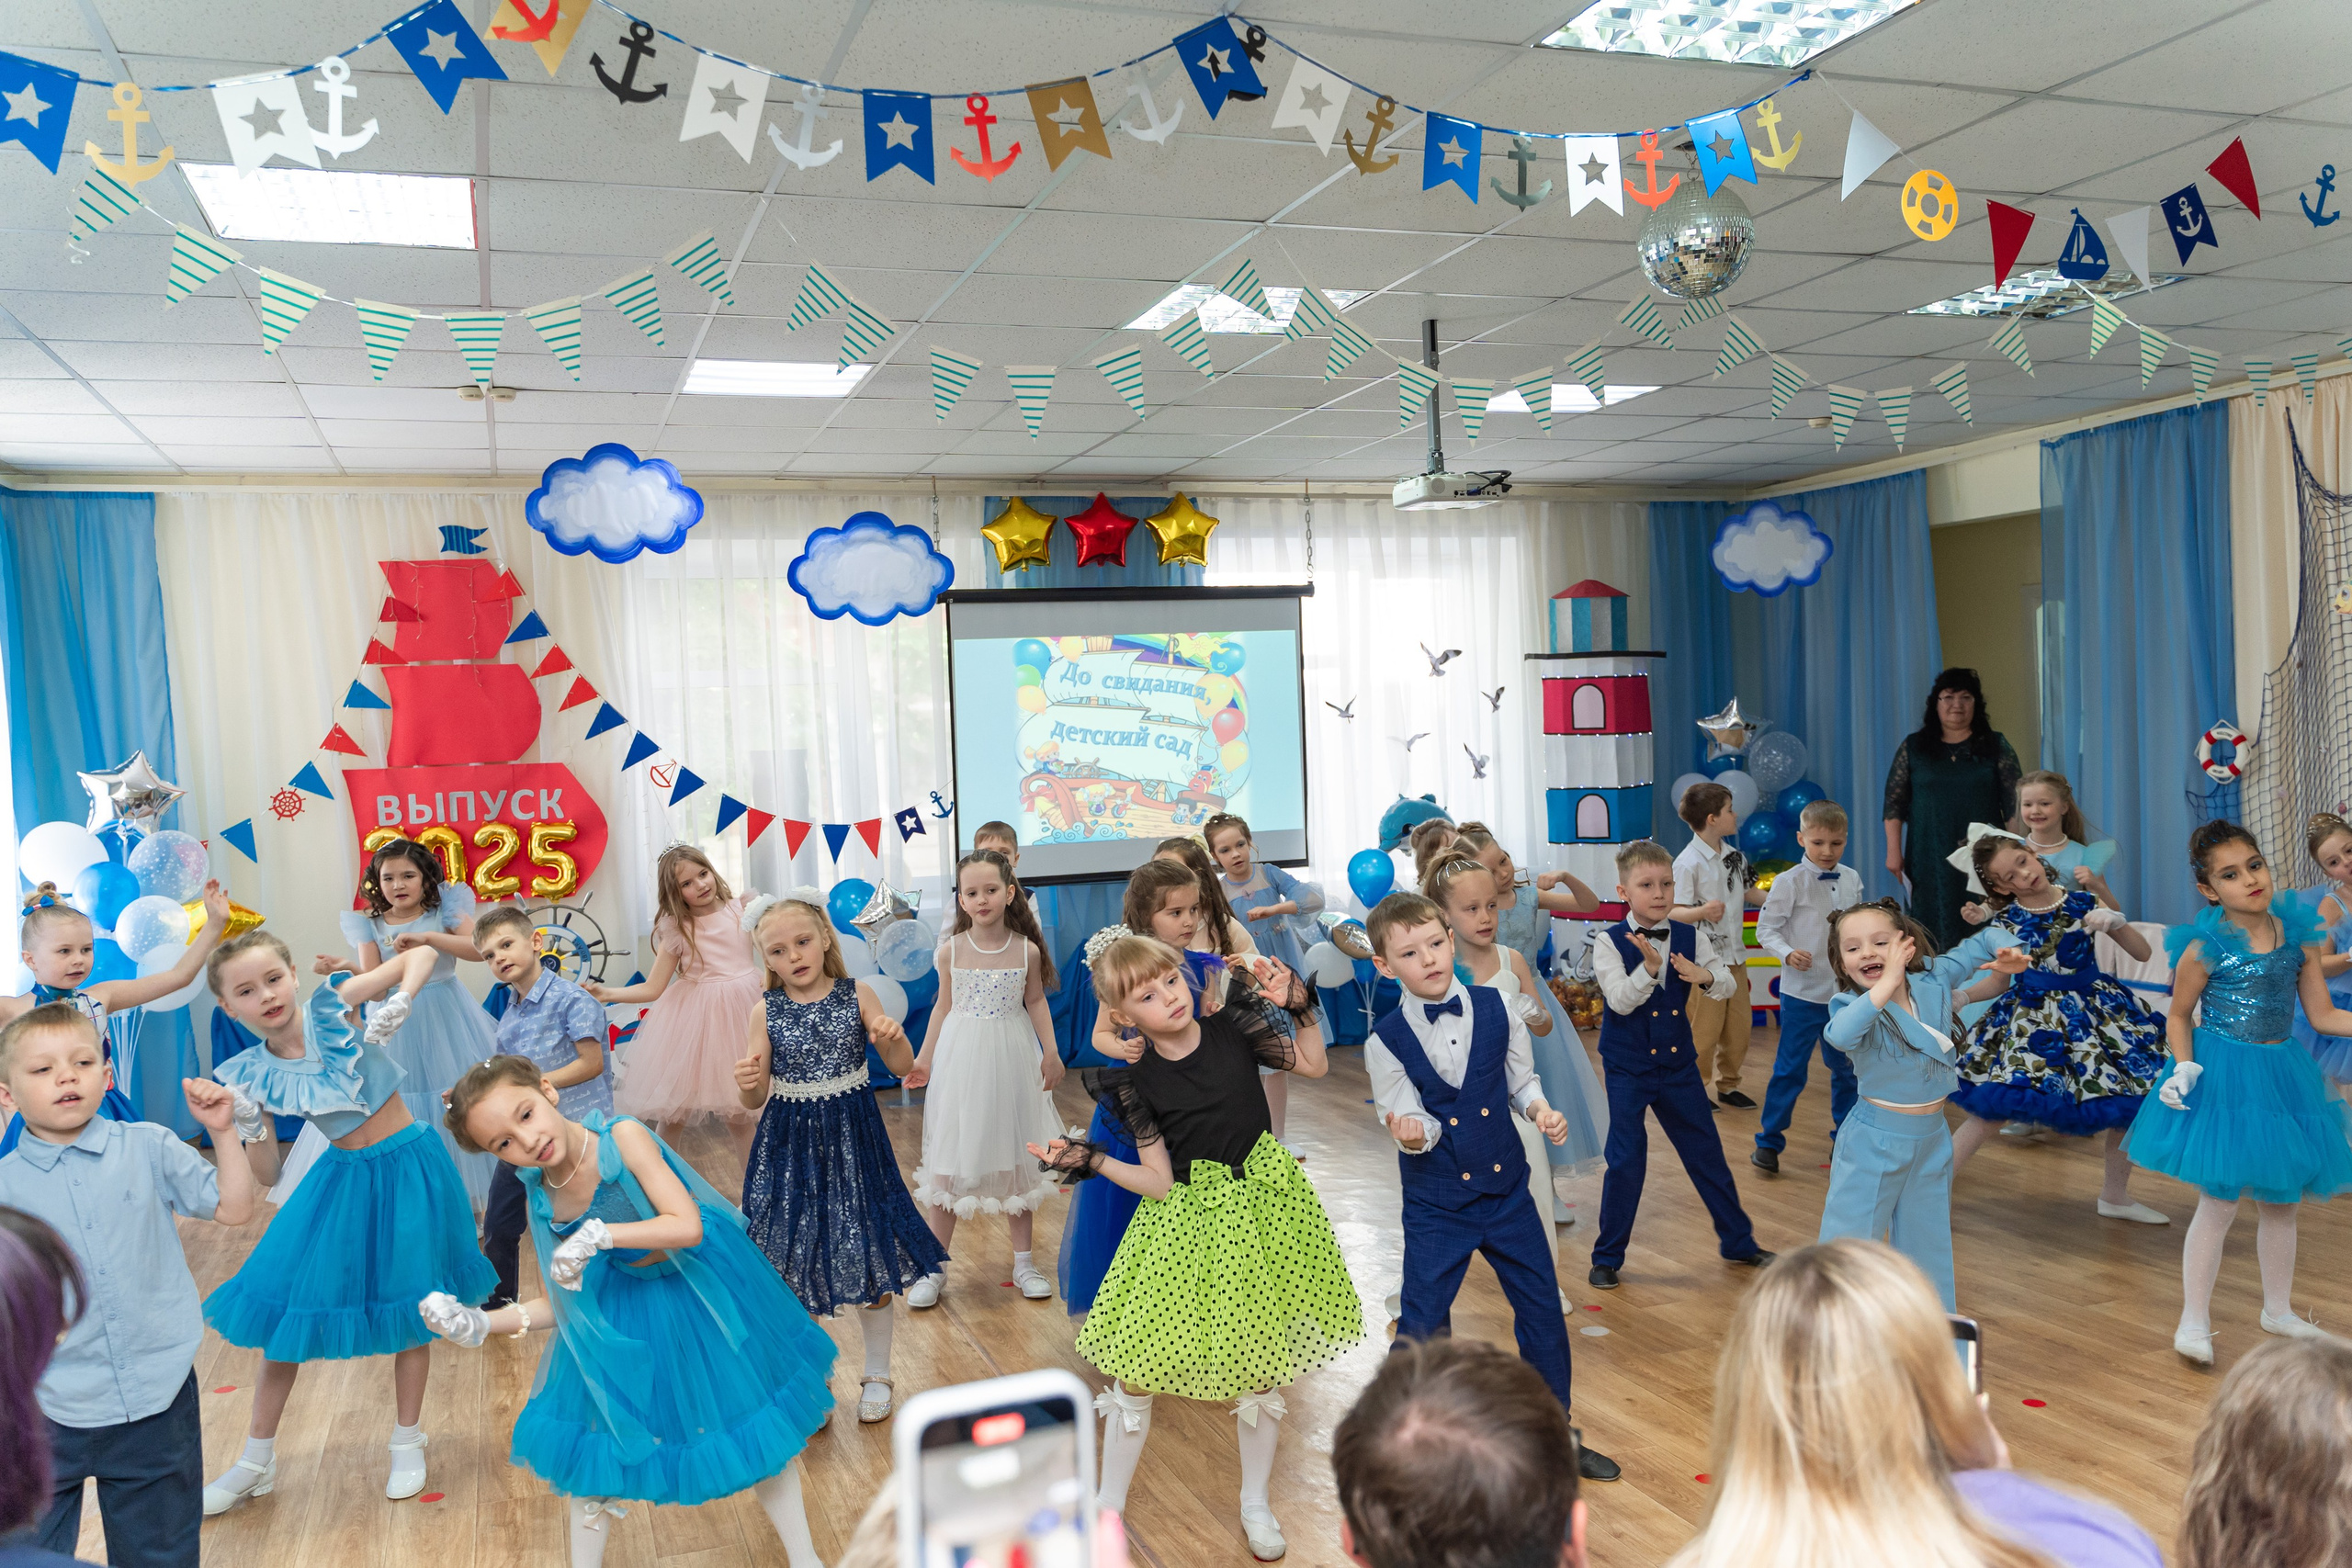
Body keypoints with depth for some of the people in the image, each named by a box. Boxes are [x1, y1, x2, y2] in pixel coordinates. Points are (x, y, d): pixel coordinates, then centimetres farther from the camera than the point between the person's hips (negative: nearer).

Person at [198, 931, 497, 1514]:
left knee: (408, 1305, 8)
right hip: (343, 1176, 3)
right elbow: (267, 1175, -3)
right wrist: (250, 1131, -21)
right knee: (285, 1308, 6)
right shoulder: (251, 1073, -6)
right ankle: (256, 1461, 26)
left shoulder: (329, 1009, -14)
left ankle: (407, 1443, 29)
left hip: (407, 1166, -3)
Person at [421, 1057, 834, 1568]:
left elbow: (687, 1227, -32)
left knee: (756, 1428, 10)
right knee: (590, 1450, 9)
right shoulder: (544, 1205, -11)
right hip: (625, 1318, 4)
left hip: (699, 1294, -3)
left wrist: (598, 1233, -38)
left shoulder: (623, 1136, -26)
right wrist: (481, 1324, -9)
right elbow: (567, 1303, -1)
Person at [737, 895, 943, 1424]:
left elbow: (902, 1066, -3)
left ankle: (877, 1375, 27)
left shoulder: (857, 996, -5)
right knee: (794, 1263, 6)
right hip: (789, 1147, 0)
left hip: (851, 1140, 0)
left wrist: (893, 1038, -24)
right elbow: (757, 1099, -2)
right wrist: (747, 1083, -24)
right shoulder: (767, 1012, -4)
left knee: (870, 1260, 7)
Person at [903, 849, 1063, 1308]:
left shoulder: (1027, 950, -6)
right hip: (960, 1060, 0)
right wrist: (923, 1058, 7)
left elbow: (1036, 1003, 5)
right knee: (949, 1159, 4)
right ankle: (934, 1266, 15)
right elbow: (944, 1006, 5)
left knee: (1017, 1159, 9)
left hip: (1011, 1061, 0)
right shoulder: (951, 950, -5)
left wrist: (1051, 1051, -2)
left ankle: (1023, 1261, 24)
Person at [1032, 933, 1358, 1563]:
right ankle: (1108, 1506, 21)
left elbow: (1314, 1066, 5)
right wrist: (1090, 1161, -18)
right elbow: (1160, 1184, -9)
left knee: (1260, 1363, 10)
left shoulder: (1232, 1028, -7)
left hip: (1260, 1204, 1)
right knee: (1136, 1366, -1)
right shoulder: (1138, 1084, -10)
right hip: (1187, 1218, -1)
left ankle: (1255, 1504, 32)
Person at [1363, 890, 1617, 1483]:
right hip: (1435, 1203, -3)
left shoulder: (1496, 1008, -7)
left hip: (1507, 1189, 3)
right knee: (1422, 1327, 2)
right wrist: (1413, 1133, -32)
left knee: (1542, 1308, 14)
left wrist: (1539, 1108, -15)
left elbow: (1520, 1080, 5)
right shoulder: (1385, 1041, -14)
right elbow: (1411, 1117, -10)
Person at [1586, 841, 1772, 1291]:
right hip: (1627, 1068, -4)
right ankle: (1607, 1257, 12)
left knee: (1707, 1152, 13)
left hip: (1678, 1063, 4)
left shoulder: (1690, 937, -1)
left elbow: (1727, 984, -2)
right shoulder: (1610, 943, -12)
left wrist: (1704, 975, -24)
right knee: (1626, 1159, -2)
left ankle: (1738, 1240, 30)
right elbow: (1620, 1000, -22)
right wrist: (1649, 968, -38)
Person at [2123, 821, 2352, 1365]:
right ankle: (2194, 1321, 10)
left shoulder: (2298, 935, 0)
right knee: (2220, 1201, -3)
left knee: (2281, 1201, 16)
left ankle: (2278, 1309, 35)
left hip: (2281, 1075, 5)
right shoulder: (2206, 947, -13)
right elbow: (2179, 1017, -2)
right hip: (2224, 1079, -5)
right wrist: (2184, 1068, -16)